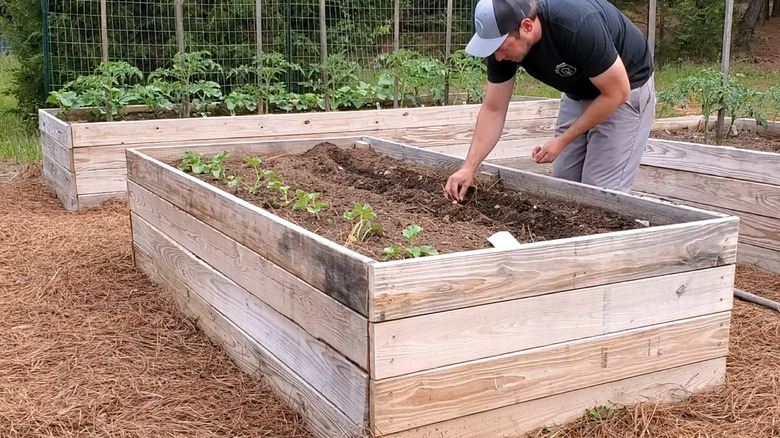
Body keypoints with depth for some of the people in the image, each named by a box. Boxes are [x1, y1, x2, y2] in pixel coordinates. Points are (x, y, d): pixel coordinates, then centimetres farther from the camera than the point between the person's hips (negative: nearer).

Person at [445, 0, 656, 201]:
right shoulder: (503, 39, -20)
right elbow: (493, 110, -11)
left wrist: (562, 141, -22)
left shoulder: (578, 26, -38)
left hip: (627, 87, -6)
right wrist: (469, 167, -20)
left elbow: (616, 92, -27)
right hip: (579, 92, 6)